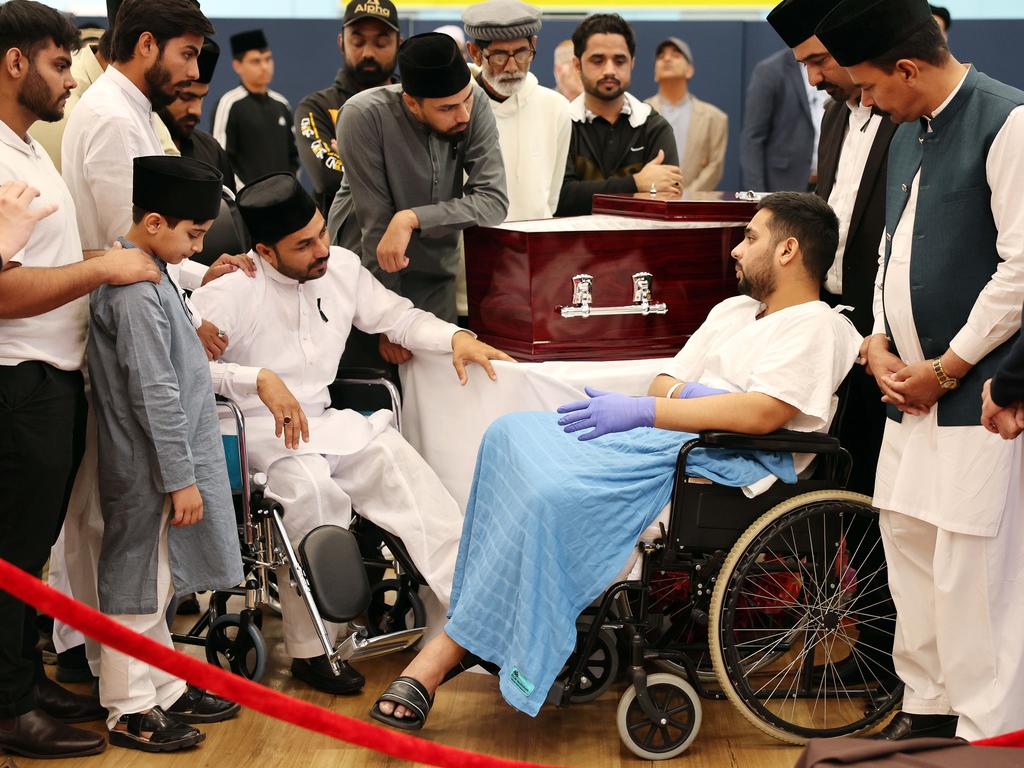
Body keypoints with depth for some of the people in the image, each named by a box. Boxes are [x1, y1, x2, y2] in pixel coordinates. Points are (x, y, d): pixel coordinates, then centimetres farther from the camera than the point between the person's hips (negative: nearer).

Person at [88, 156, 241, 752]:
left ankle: (166, 690, 31)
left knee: (156, 584, 19)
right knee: (137, 586, 1)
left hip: (157, 464, 10)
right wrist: (181, 477, -20)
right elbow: (154, 393, -23)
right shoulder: (137, 291, -22)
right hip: (150, 471, -10)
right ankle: (130, 711, 11)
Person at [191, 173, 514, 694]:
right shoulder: (229, 293, -12)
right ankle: (310, 650, -26)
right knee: (311, 486, -35)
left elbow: (397, 316, 17)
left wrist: (455, 338, -1)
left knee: (396, 462, -21)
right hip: (257, 429, -5)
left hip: (325, 418, 6)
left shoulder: (342, 268, 6)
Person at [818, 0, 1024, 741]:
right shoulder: (909, 133, 14)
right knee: (909, 542, 14)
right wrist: (878, 342, 6)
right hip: (913, 386, 9)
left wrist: (946, 368, -12)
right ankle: (928, 706, 26)